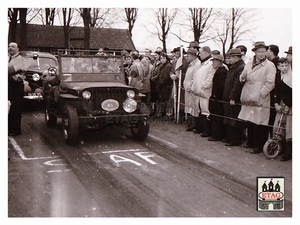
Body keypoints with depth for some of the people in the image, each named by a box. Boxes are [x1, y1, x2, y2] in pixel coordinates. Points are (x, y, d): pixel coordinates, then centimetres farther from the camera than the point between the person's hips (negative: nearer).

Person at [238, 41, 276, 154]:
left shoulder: (269, 65, -2)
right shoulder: (249, 64, 16)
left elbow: (270, 83, -9)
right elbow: (242, 78, 16)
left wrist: (260, 94, -14)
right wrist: (243, 77, -8)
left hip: (260, 100, -5)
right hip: (248, 98, 5)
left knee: (259, 124, -3)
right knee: (250, 122, 11)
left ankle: (259, 146, 6)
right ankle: (251, 142, 25)